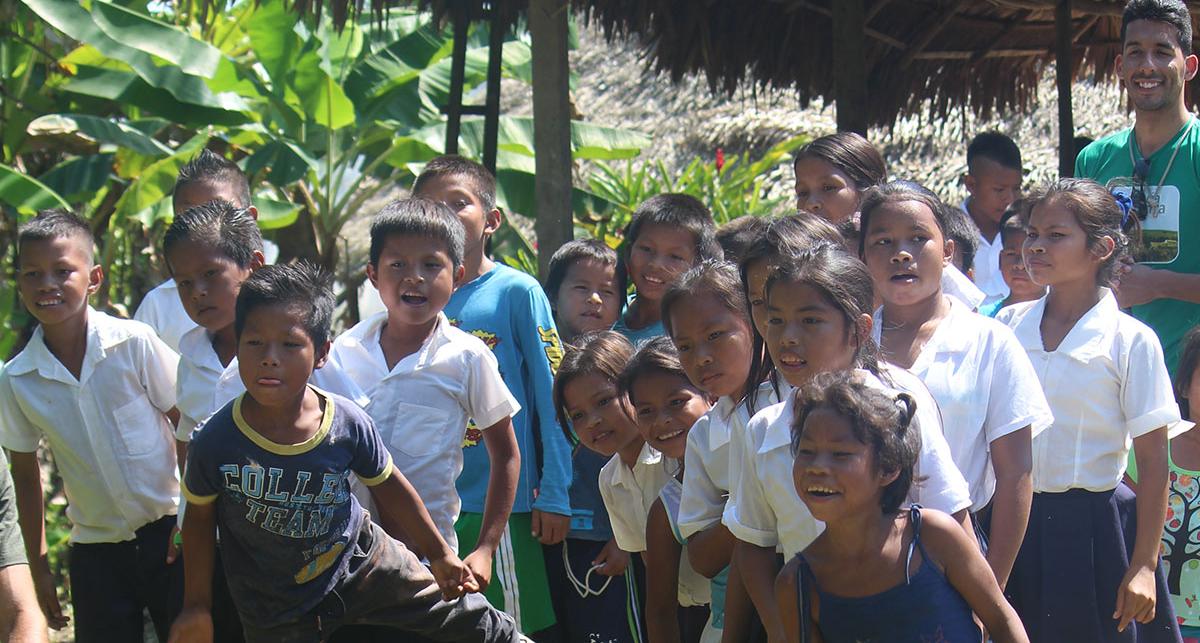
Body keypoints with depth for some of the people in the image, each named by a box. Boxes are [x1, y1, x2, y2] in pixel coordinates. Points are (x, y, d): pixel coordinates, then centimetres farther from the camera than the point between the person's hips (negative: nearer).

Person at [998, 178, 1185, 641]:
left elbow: (1153, 461, -6)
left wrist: (1144, 566, -9)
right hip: (1016, 524, 3)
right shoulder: (1008, 325, 4)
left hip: (1093, 528, -3)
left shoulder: (1131, 342, -7)